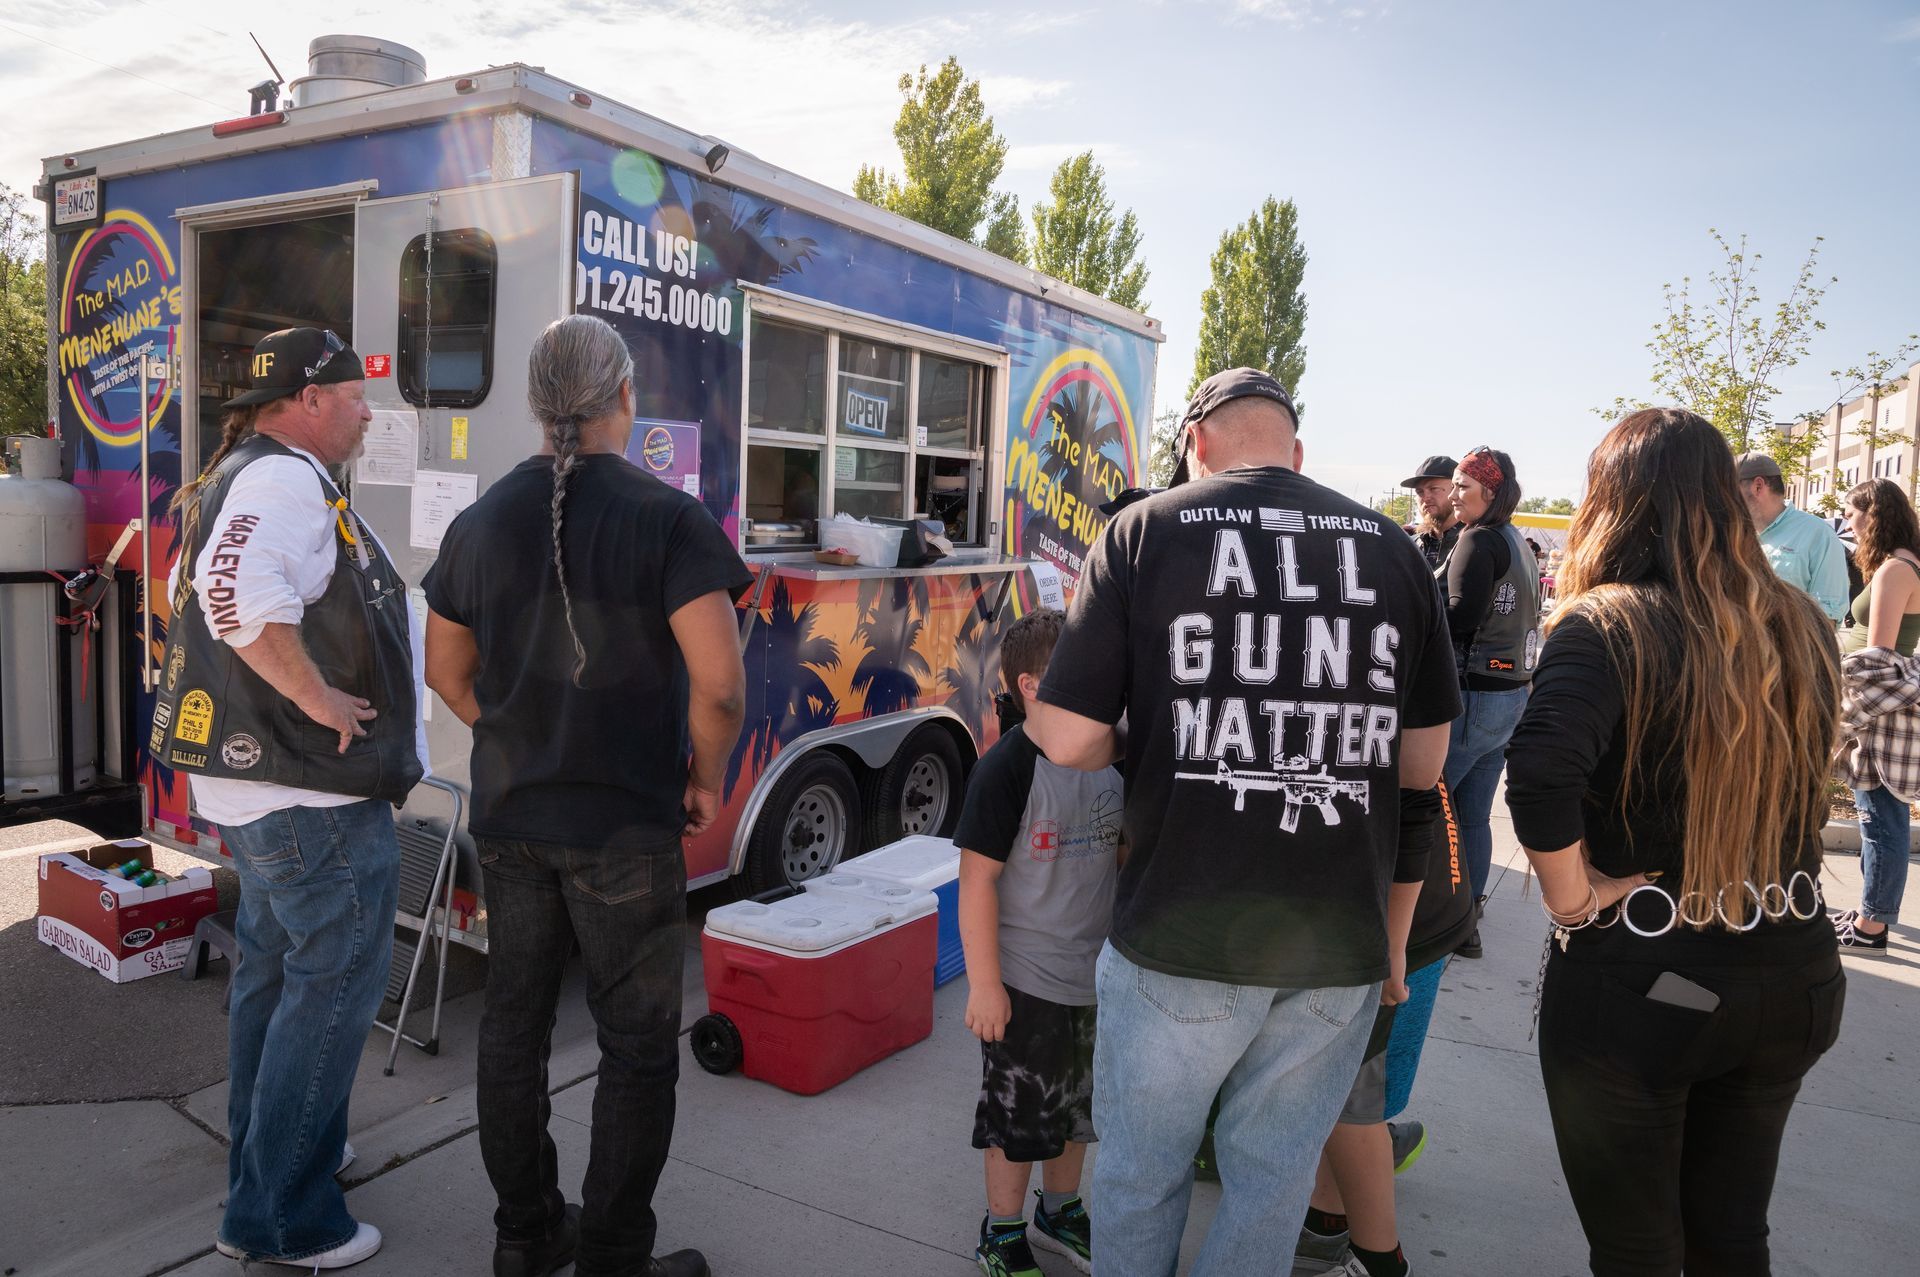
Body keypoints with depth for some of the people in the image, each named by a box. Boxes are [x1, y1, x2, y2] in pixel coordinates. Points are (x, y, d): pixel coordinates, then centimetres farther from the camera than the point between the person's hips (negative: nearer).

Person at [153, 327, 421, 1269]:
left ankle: (264, 1156, 37)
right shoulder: (286, 478, -17)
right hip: (314, 794, -11)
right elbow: (240, 591, -34)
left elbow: (203, 592, 25)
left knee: (275, 969, 21)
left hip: (246, 779, 11)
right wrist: (321, 697, -25)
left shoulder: (235, 478, 17)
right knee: (334, 983, -2)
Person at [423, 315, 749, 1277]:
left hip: (509, 823, 6)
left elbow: (447, 672, 12)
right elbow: (718, 682, -21)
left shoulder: (482, 521, 4)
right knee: (637, 1047, 9)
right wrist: (707, 779, -5)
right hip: (626, 828, -5)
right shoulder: (668, 518, -14)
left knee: (513, 1027, 19)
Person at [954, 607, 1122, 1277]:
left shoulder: (1111, 758, 1)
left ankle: (1061, 1212, 45)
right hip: (1025, 983, -6)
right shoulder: (1009, 766, -20)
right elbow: (978, 877, -19)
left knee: (1077, 1105, 23)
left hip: (1096, 975, 7)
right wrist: (983, 982, -19)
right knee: (1018, 1118, 10)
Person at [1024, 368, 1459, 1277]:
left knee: (1141, 1173, 19)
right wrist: (1394, 945, 17)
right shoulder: (1393, 550, 5)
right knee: (1273, 1176, 20)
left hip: (1181, 938, -3)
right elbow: (1422, 770, 8)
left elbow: (1068, 739, -10)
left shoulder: (1145, 532, -6)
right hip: (1342, 947, 3)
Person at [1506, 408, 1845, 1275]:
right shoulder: (1803, 628, 1)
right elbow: (1809, 781, 12)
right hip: (1790, 974, 5)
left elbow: (1540, 774, -31)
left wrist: (1571, 901, -19)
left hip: (1636, 981, -5)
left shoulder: (1606, 625, -17)